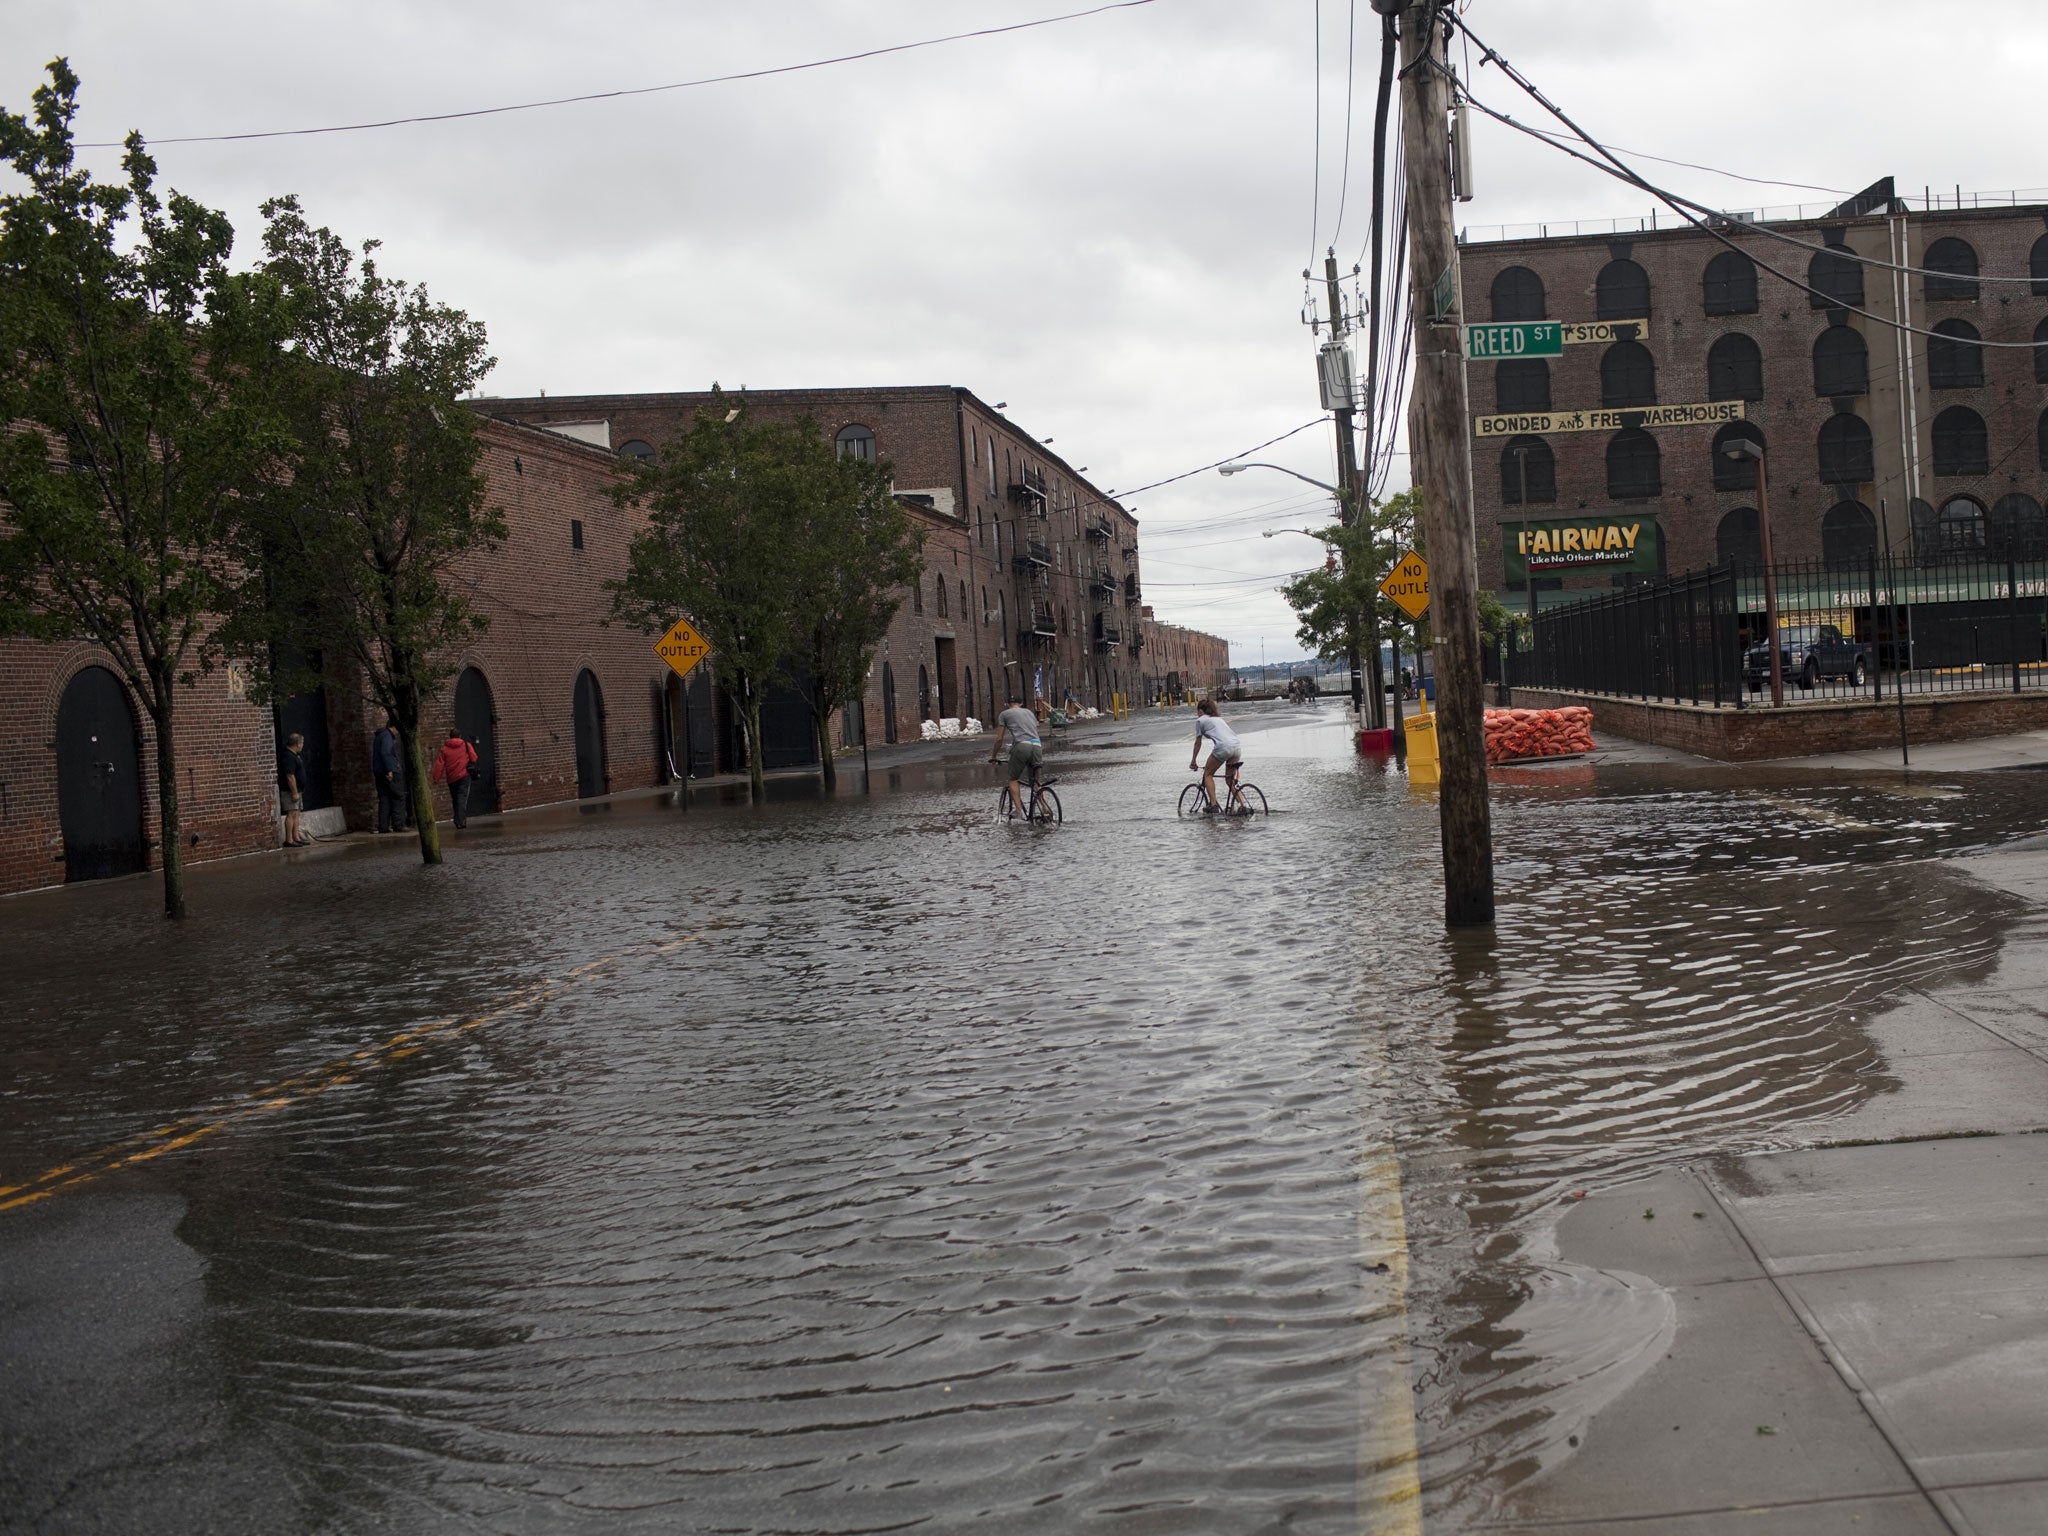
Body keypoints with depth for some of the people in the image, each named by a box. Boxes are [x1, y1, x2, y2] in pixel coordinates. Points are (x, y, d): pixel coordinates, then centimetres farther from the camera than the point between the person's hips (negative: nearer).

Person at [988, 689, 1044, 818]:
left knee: (1013, 780, 11)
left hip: (1021, 746, -4)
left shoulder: (1004, 714, 14)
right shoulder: (1030, 712, 28)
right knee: (1036, 782, 16)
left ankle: (1019, 810, -5)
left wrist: (994, 756, 26)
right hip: (1037, 746, 4)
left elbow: (999, 739, 13)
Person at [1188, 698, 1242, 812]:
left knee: (1208, 774, 11)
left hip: (1223, 747, -6)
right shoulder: (1218, 718, 33)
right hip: (1237, 747, 7)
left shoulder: (1200, 720, 13)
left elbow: (1198, 743, 15)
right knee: (1230, 779, 18)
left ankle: (1213, 804, -1)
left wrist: (1193, 761, 25)